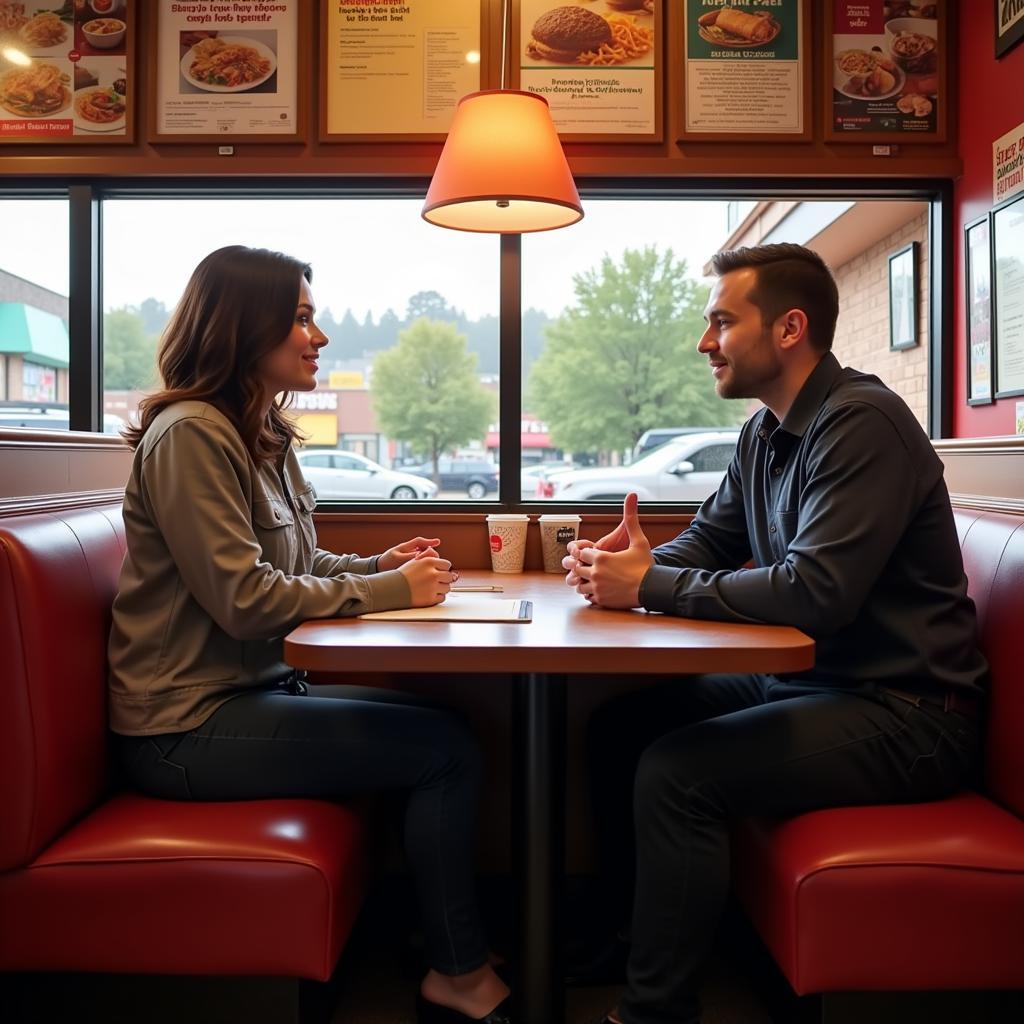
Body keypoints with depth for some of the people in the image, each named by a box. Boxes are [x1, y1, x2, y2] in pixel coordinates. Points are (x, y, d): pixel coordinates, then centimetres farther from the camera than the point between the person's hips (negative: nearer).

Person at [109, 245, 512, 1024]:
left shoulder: (264, 434, 11)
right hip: (189, 726, -9)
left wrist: (381, 564, 0)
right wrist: (389, 590, -16)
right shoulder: (190, 435, -17)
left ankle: (453, 960, 8)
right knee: (447, 748, -13)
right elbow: (243, 598, -23)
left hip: (254, 689, 9)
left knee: (445, 719, -3)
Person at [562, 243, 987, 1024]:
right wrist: (630, 560, -9)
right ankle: (630, 927, 23)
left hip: (902, 710, -9)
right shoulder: (765, 432, 8)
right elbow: (707, 543, 14)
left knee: (676, 773, -24)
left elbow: (816, 592, -30)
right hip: (802, 679, 9)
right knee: (620, 726, 4)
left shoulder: (861, 424, -20)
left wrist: (651, 586, -22)